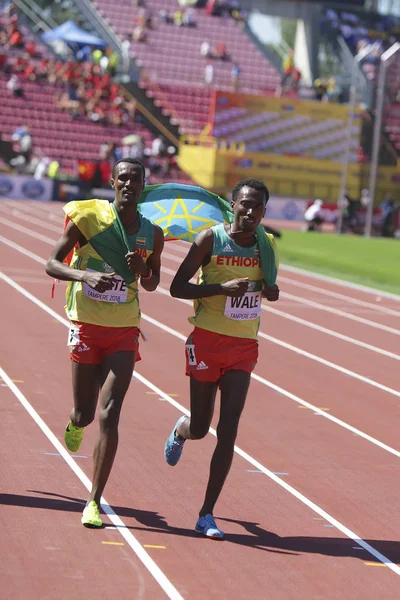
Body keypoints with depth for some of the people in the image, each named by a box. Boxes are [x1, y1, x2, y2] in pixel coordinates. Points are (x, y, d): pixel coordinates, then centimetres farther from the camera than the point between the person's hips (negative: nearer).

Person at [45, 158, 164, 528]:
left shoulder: (152, 234, 1)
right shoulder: (88, 217, -8)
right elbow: (51, 264, -6)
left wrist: (143, 271, -9)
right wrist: (86, 275, -24)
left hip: (124, 331, 1)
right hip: (87, 327, -1)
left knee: (110, 415, -10)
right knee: (85, 413, 7)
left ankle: (95, 502, -5)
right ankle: (76, 423, 48)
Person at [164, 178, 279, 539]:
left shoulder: (267, 245, 3)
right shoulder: (211, 239, -10)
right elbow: (177, 287, -11)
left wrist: (270, 290, -4)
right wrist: (222, 287, -24)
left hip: (244, 347, 3)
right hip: (207, 340, -3)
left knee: (228, 431, -7)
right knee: (200, 426, 8)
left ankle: (207, 514, -2)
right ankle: (181, 431, 48)